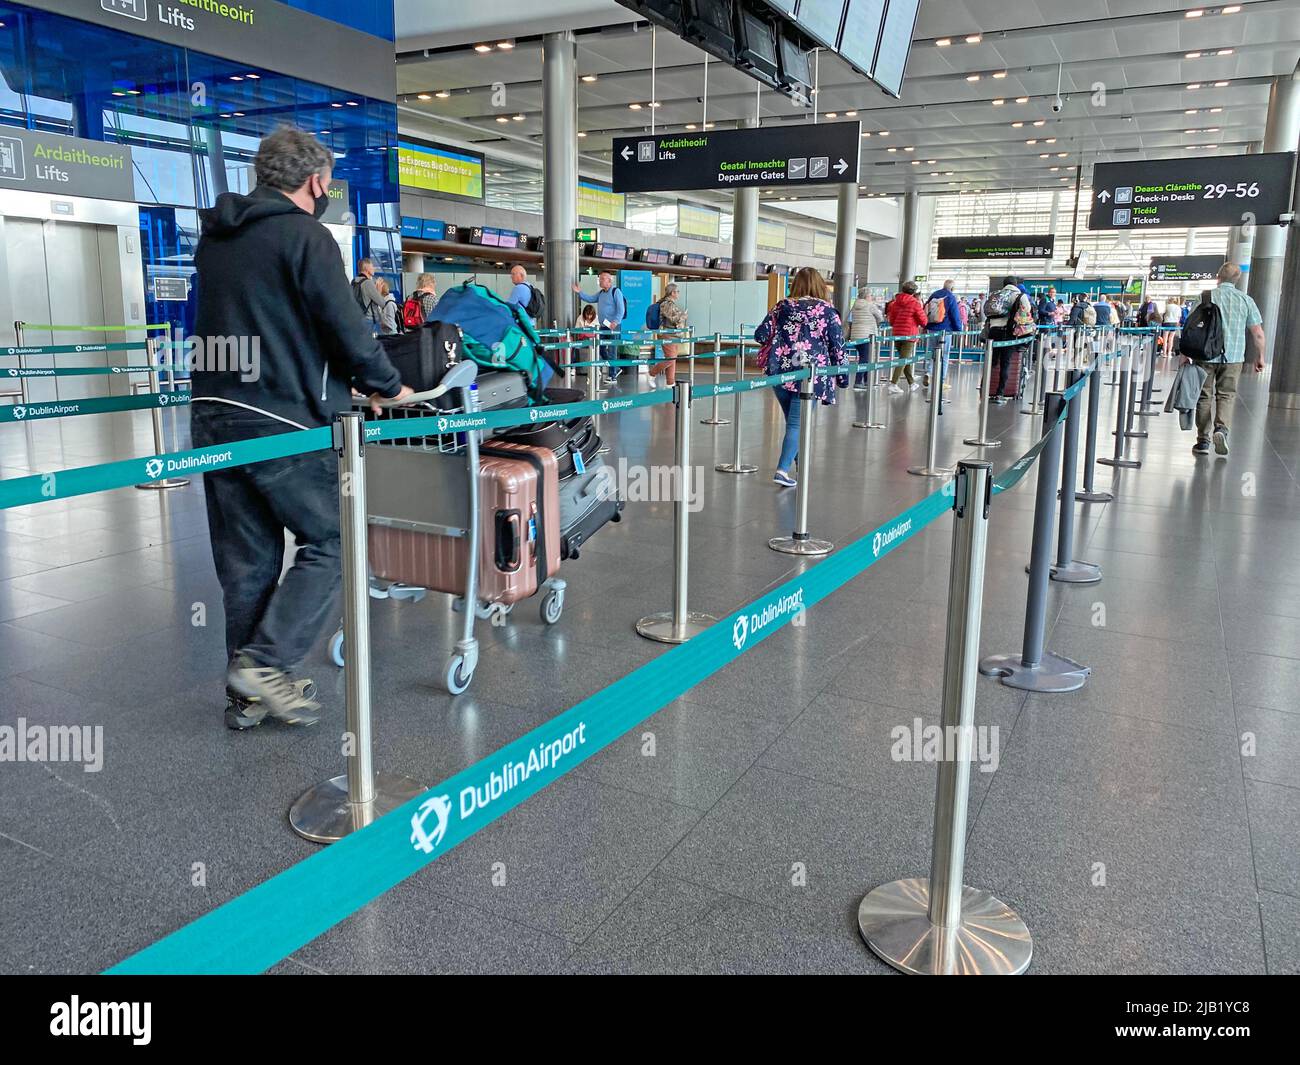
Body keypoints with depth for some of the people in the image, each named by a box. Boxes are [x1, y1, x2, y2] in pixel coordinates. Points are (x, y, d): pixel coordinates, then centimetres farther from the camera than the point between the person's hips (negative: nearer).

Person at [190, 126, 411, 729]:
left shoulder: (213, 237, 16)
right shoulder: (306, 237, -8)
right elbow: (347, 329, -12)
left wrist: (335, 384, 23)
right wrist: (387, 386, 7)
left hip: (214, 415, 8)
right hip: (283, 425, -8)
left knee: (246, 561, 12)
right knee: (329, 542, 6)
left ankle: (246, 695, 19)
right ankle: (265, 663, -4)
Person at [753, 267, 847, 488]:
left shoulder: (782, 307, 7)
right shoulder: (828, 310, 1)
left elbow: (760, 335, 5)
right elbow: (837, 346, 1)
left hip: (780, 372, 3)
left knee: (792, 419, 17)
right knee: (797, 423, -2)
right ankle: (782, 469, -11)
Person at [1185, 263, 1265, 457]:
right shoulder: (1246, 300, 3)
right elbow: (1258, 334, 3)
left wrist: (1186, 353, 2)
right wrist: (1259, 357, 14)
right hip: (1233, 357, 1)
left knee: (1204, 397, 7)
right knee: (1226, 395, 10)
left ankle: (1203, 441, 8)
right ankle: (1221, 428, -14)